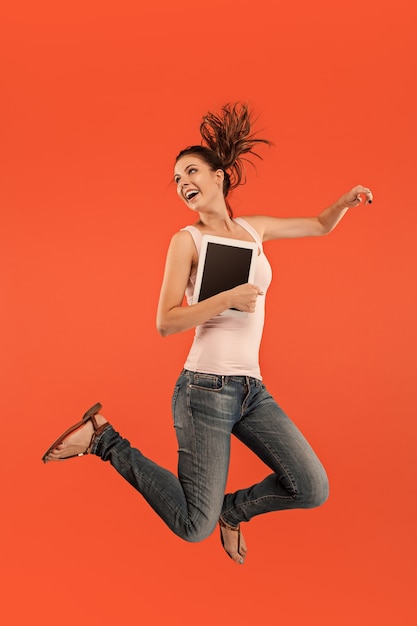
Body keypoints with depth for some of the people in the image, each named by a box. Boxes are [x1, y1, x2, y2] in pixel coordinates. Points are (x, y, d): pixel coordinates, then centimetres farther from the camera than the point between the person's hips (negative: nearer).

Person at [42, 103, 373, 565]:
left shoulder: (254, 228, 12)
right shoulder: (187, 240, -3)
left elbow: (320, 226, 24)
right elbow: (166, 323, -10)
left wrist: (346, 201, 5)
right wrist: (229, 297, -18)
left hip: (253, 389, 6)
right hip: (207, 388, -5)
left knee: (312, 490, -3)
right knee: (194, 527, -2)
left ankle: (233, 509, 24)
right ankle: (103, 438, 12)